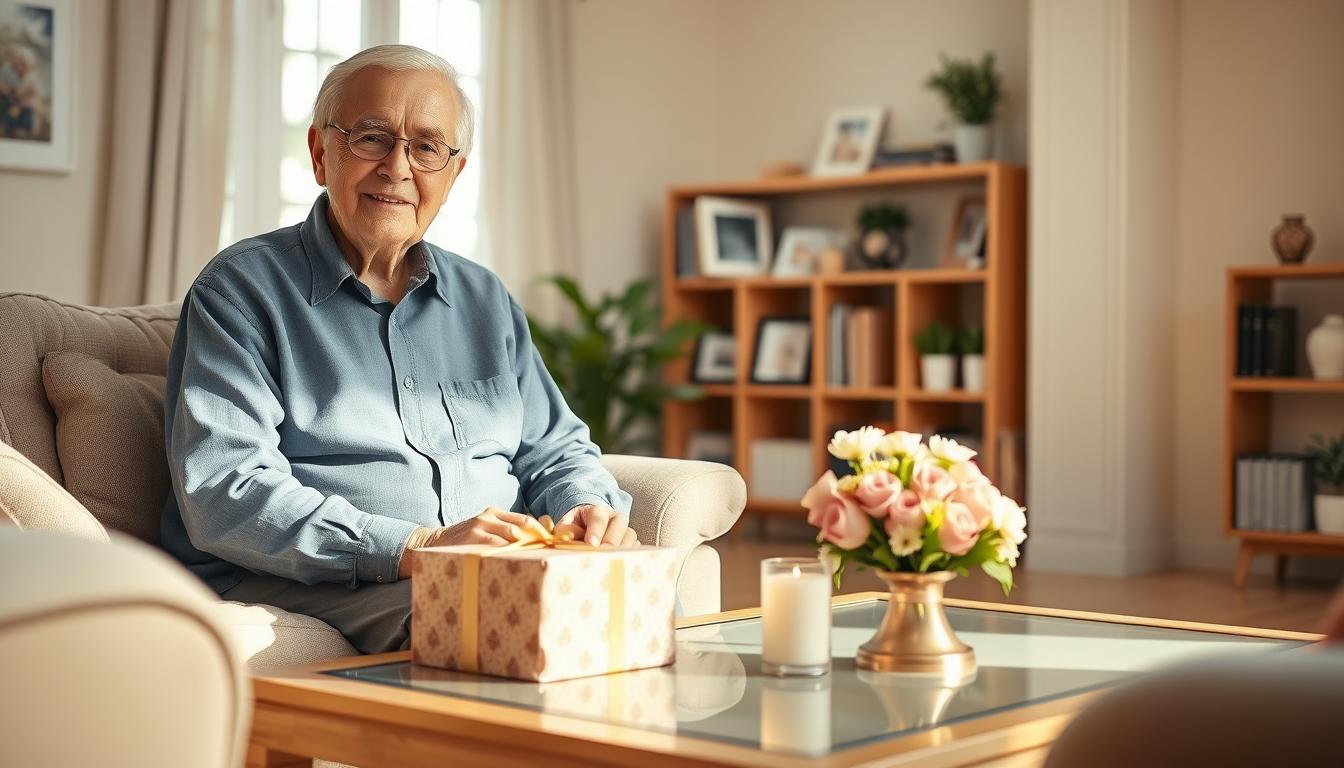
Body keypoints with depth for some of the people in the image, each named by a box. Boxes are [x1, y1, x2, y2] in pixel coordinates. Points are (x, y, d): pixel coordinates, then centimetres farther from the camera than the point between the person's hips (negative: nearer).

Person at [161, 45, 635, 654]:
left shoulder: (486, 301, 22)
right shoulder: (242, 289, 1)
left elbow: (553, 447, 25)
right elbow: (223, 495, -12)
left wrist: (588, 507, -2)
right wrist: (414, 547, -23)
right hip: (298, 584, -6)